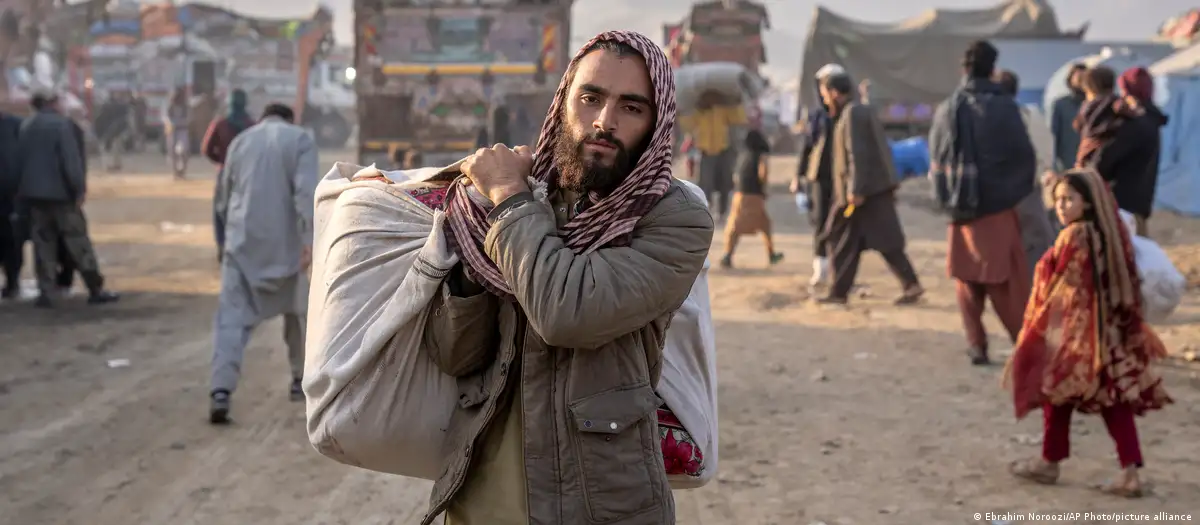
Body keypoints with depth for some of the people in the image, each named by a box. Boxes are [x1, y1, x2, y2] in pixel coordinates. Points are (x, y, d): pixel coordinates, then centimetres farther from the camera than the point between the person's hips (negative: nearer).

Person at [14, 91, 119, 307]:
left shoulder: (25, 126, 10)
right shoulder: (62, 124, -10)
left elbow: (20, 160, 14)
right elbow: (71, 160, -16)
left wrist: (25, 189, 19)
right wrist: (80, 188, -13)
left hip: (33, 193, 6)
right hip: (59, 192, -6)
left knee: (43, 244, 9)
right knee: (78, 242, -1)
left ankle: (46, 292, 6)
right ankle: (96, 290, 1)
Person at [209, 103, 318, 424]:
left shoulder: (240, 141, 15)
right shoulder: (300, 139, 2)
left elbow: (223, 200, 20)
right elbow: (306, 191, -14)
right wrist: (309, 238, -21)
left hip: (242, 243, 2)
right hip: (285, 243, -2)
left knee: (231, 316, -4)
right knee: (296, 311, 19)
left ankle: (221, 391, -20)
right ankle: (300, 380, 30)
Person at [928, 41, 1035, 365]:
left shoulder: (946, 110, 0)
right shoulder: (1003, 107, -12)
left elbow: (935, 160, 7)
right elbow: (1024, 154, -7)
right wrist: (1018, 189, 9)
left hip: (961, 206, 3)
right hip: (998, 205, -3)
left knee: (967, 278, 10)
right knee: (1008, 279, 4)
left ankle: (976, 344, 9)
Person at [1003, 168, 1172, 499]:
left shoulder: (1074, 237, -19)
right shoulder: (1112, 233, 4)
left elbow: (1057, 289, -16)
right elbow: (1126, 285, 9)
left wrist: (1036, 328, -8)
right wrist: (1129, 325, 17)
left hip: (1074, 332, -7)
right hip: (1112, 334, 7)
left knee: (1057, 396, 10)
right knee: (1115, 401, 7)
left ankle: (1050, 463, 23)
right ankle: (1130, 472, 3)